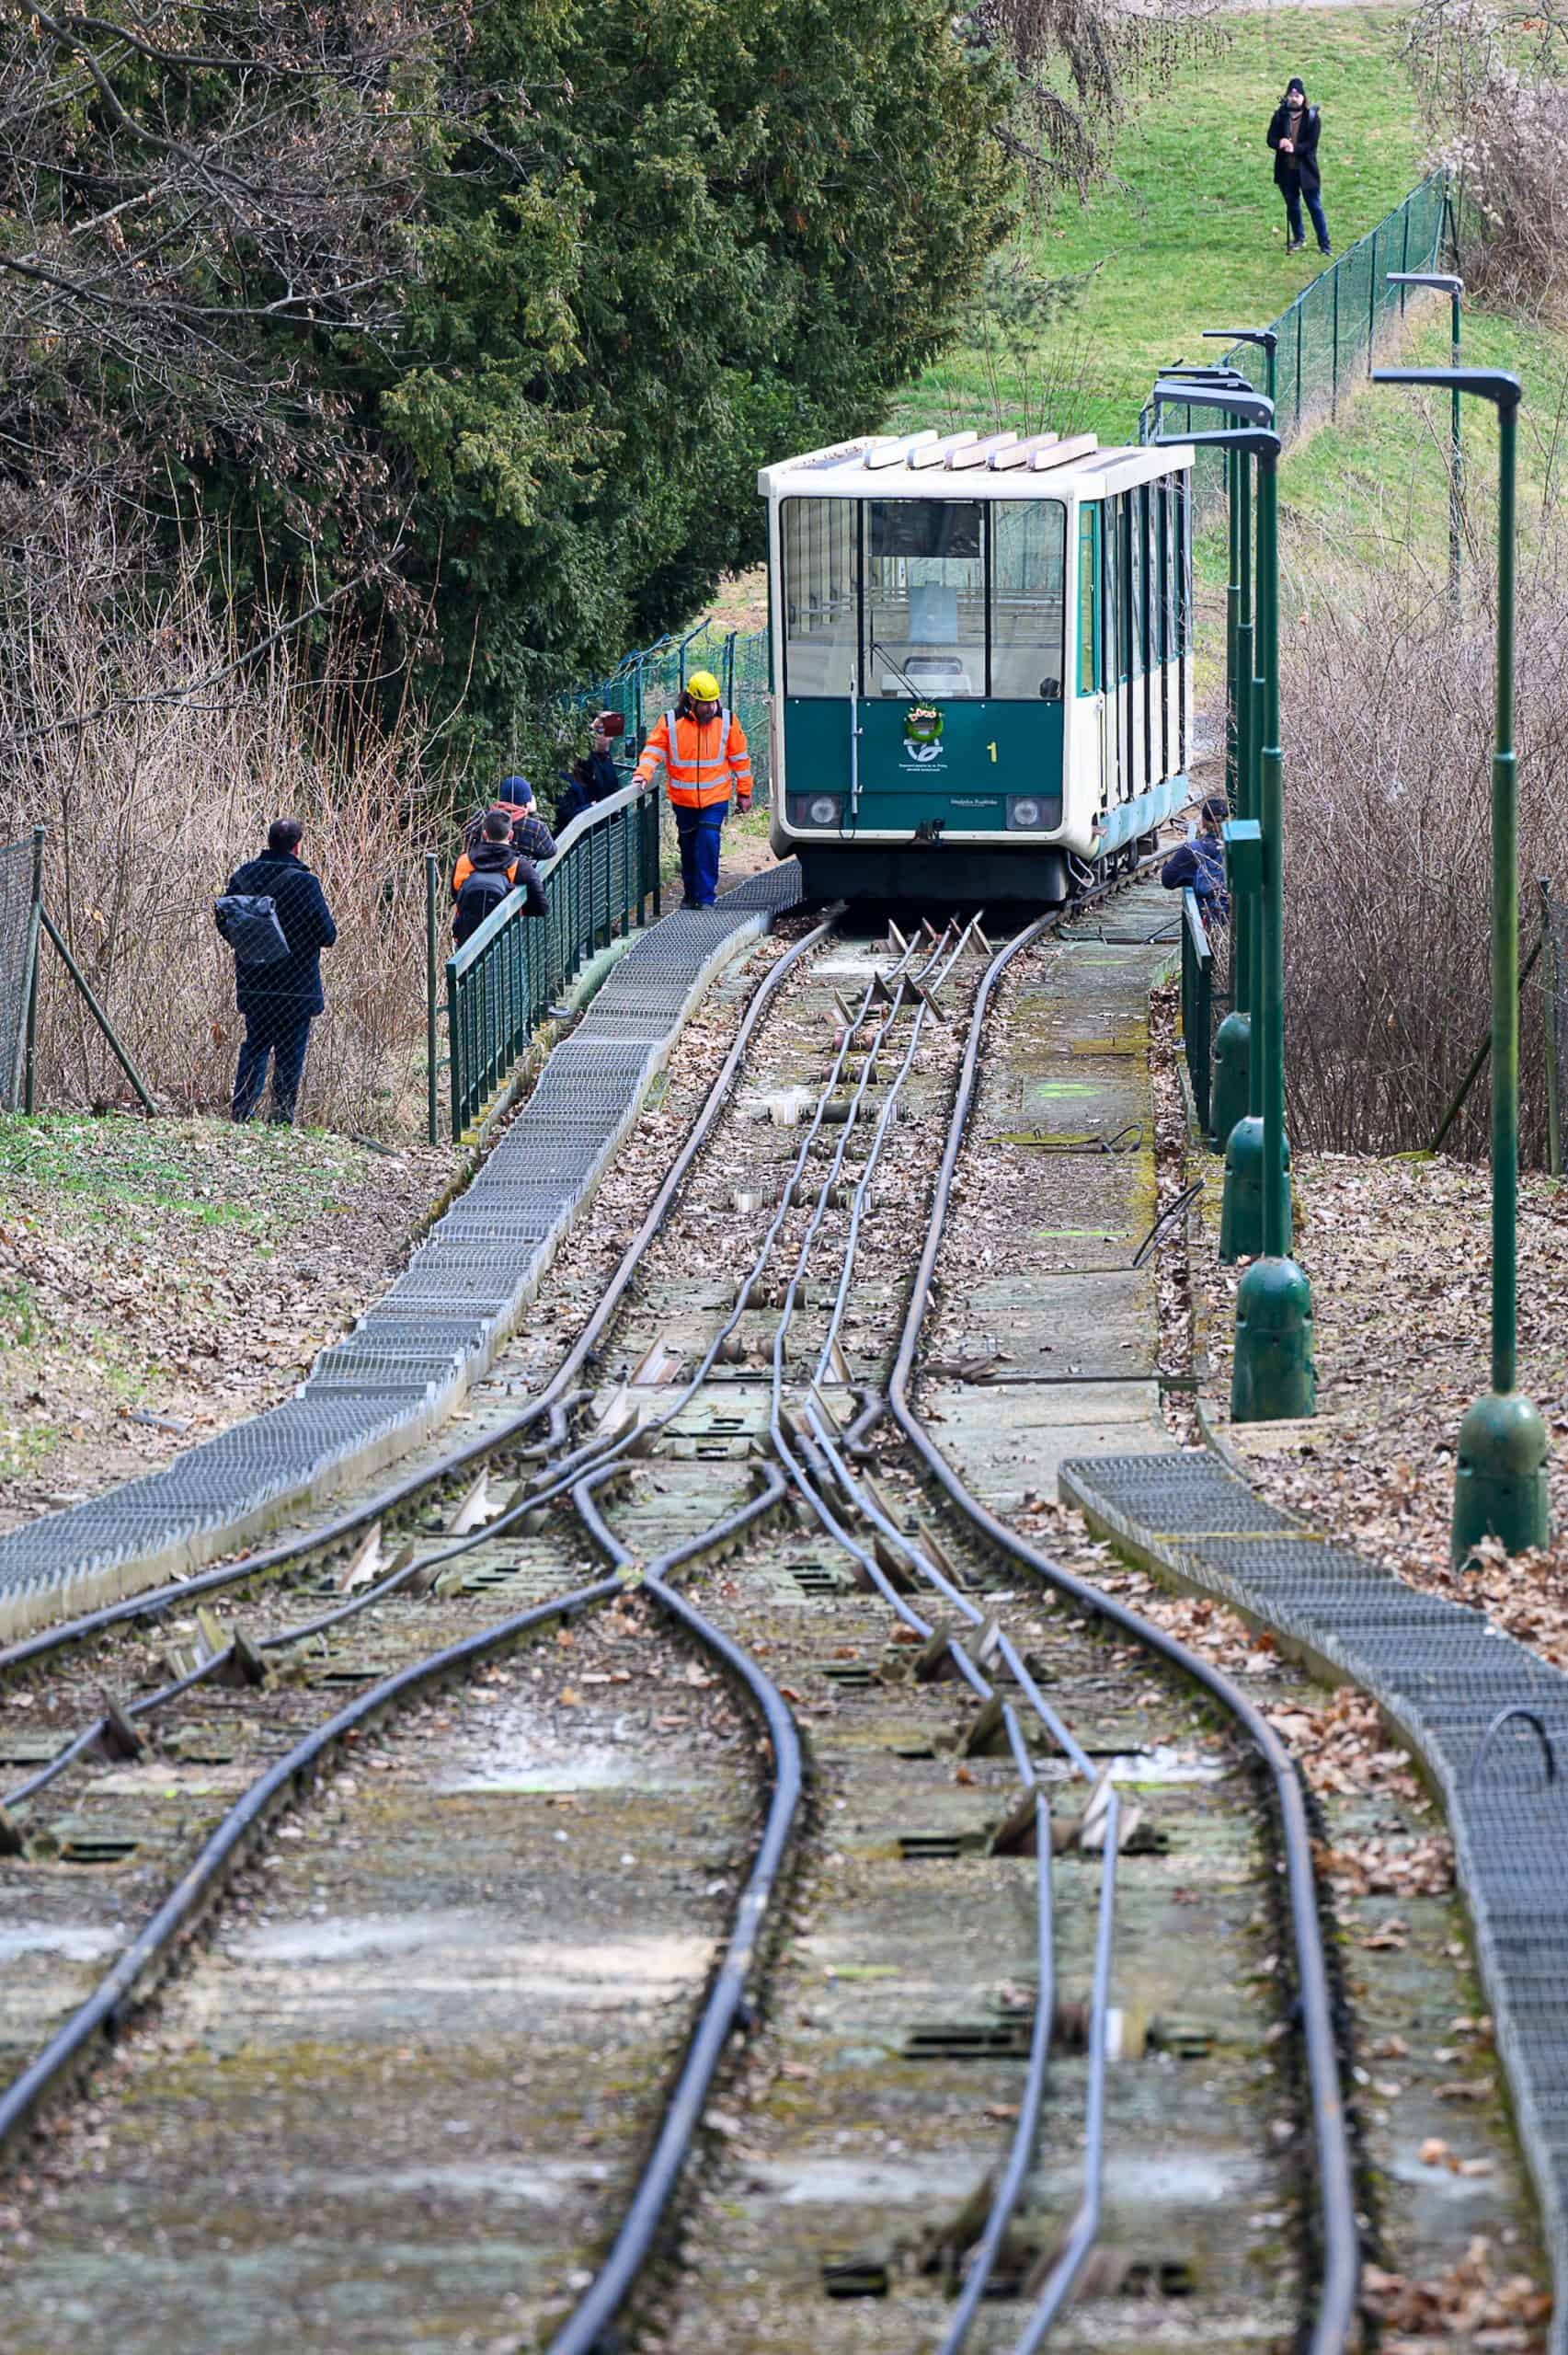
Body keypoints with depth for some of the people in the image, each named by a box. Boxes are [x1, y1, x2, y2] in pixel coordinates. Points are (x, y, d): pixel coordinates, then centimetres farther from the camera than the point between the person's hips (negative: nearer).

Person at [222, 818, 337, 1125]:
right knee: (289, 1055, 4)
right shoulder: (304, 883, -16)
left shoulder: (242, 878, -1)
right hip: (295, 989, -4)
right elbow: (327, 935, -12)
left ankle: (241, 1115, 16)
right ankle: (282, 1118, 5)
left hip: (253, 987, 4)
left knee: (255, 1046, 19)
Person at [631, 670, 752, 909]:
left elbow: (740, 758, 6)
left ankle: (706, 897, -9)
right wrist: (643, 773, -22)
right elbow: (654, 750, -3)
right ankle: (691, 894, 28)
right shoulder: (671, 722, -6)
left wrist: (744, 792, 8)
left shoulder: (726, 721, -2)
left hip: (715, 799, -1)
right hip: (683, 798, 1)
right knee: (688, 848, 11)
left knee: (709, 843, -14)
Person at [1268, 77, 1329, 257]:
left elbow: (1312, 143, -12)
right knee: (1292, 205, 15)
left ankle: (1324, 243, 3)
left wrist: (1295, 148, -28)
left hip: (1306, 169, -3)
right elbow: (1271, 139, -1)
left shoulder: (1311, 117, -6)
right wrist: (1280, 143, -24)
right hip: (1286, 169, 3)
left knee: (1315, 205, -2)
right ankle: (1298, 238, 31)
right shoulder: (1280, 116, 3)